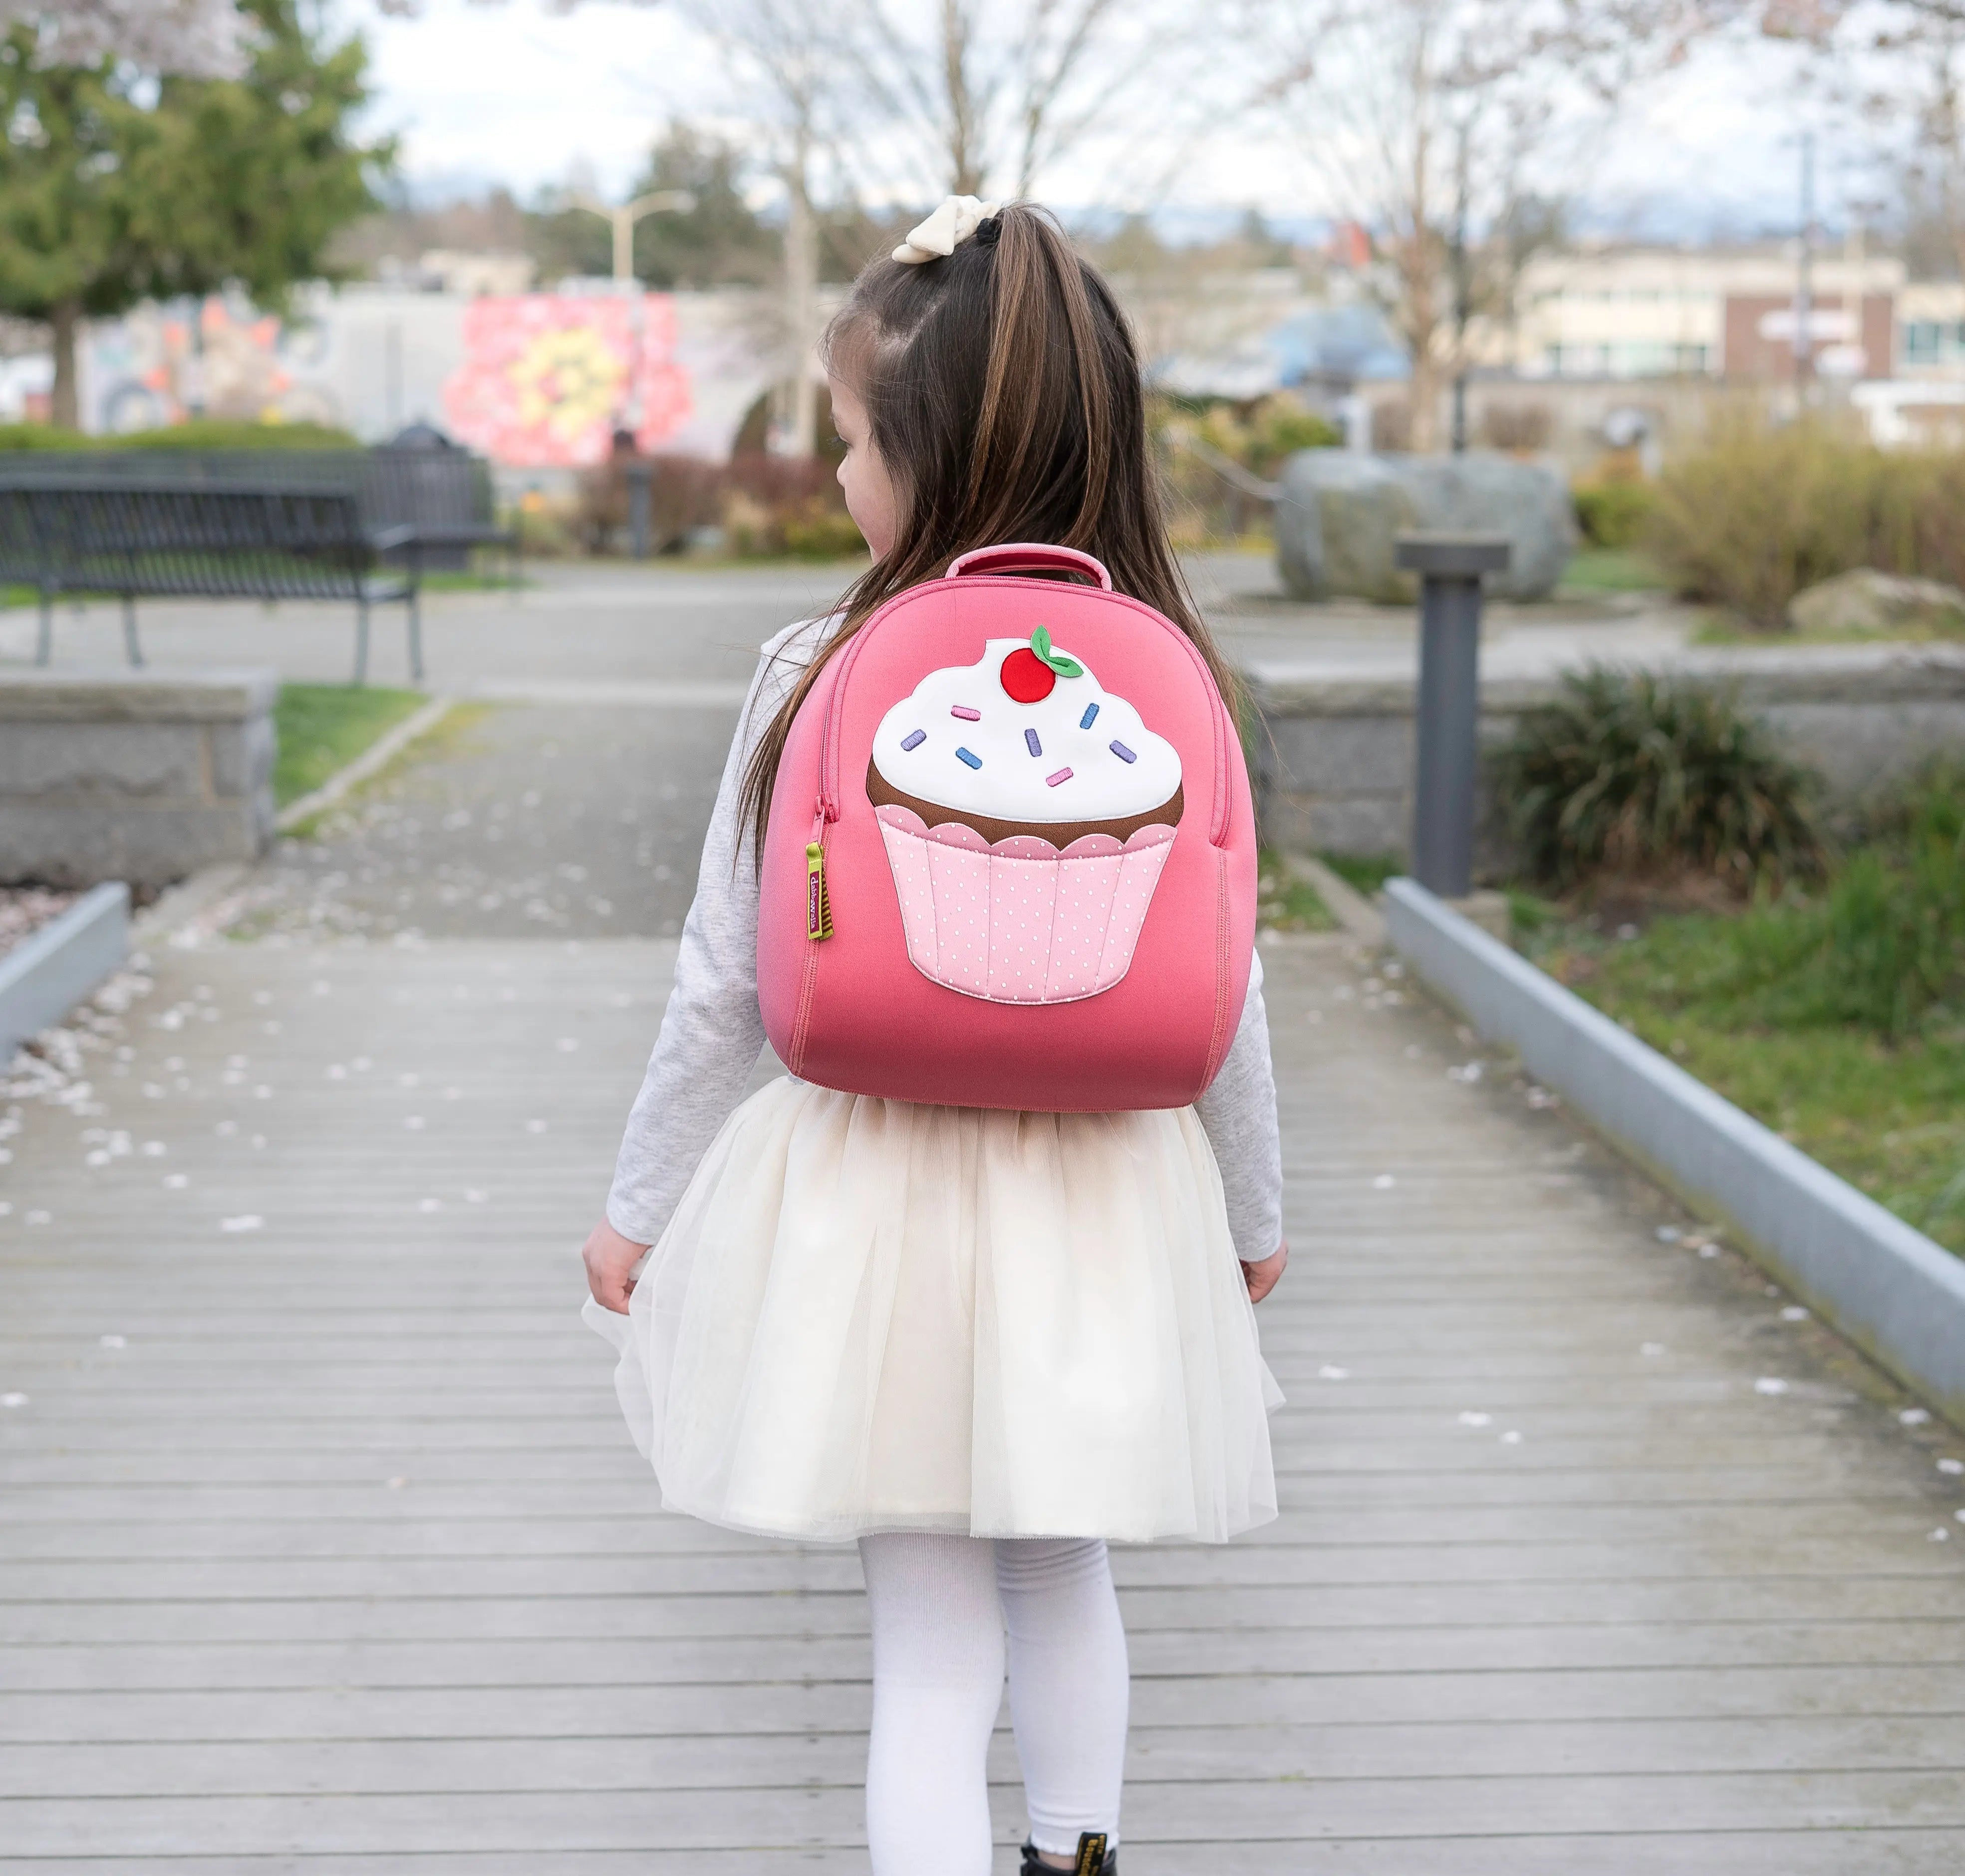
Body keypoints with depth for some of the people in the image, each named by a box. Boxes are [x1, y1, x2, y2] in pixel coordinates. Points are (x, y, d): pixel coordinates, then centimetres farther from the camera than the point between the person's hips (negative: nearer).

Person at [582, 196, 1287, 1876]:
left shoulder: (819, 675, -12)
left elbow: (728, 982, -6)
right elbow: (1222, 986, 0)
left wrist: (640, 1205, 8)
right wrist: (1254, 1209, 16)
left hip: (872, 1202, -2)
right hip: (1103, 1203, 3)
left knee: (932, 1645, 6)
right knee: (1061, 1578, 25)